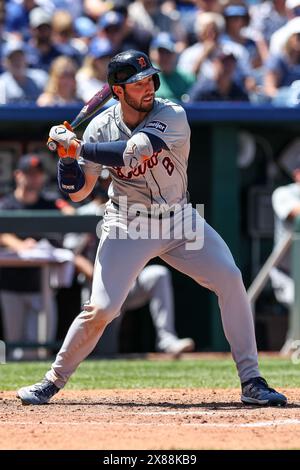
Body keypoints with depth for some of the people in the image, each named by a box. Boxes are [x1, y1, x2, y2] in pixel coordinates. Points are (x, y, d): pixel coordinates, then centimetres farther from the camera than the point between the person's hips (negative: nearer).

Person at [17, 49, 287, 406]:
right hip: (128, 226, 0)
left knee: (231, 280, -14)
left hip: (178, 220, 0)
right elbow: (77, 192, -4)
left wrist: (78, 147, -28)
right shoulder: (100, 128, -9)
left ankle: (251, 382, -7)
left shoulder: (172, 116, -17)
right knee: (101, 309, -11)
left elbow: (132, 152, -33)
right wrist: (67, 155, -21)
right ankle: (52, 382, 9)